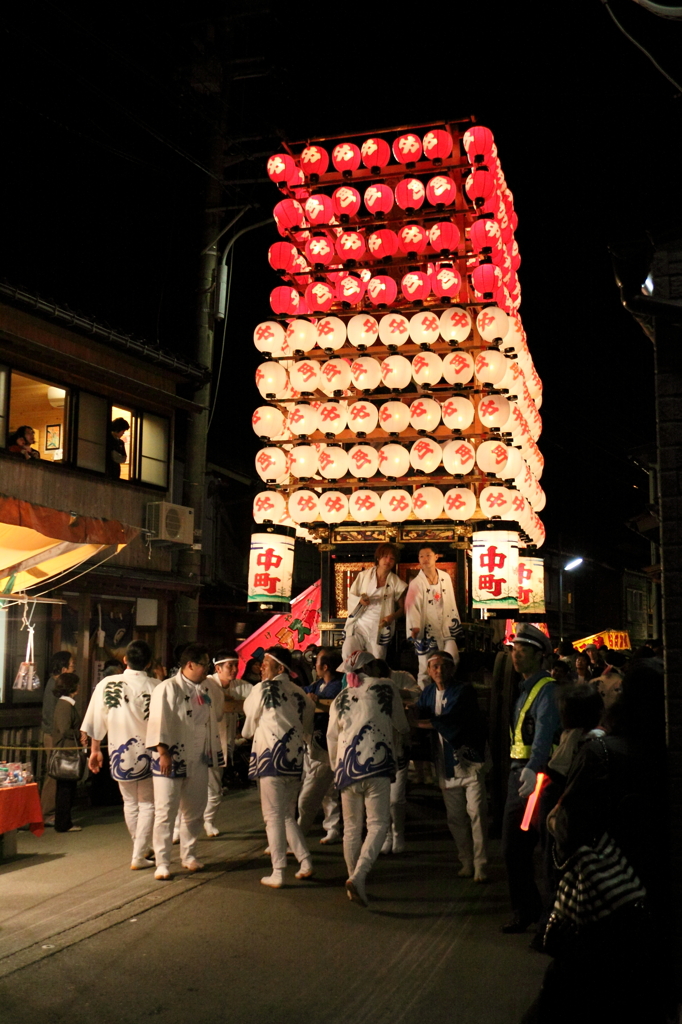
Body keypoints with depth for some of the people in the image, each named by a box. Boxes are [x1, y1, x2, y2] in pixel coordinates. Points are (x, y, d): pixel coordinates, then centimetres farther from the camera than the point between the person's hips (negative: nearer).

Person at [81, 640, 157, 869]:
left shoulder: (106, 684, -7)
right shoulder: (155, 687, -15)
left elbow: (95, 721, -1)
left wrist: (95, 749, 10)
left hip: (119, 754, 3)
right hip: (147, 753, -3)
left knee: (130, 802, 21)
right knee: (147, 804, 12)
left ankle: (141, 848, 33)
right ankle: (139, 856, 8)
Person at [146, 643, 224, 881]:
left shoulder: (205, 689, 10)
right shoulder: (167, 688, -11)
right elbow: (159, 721, -18)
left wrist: (215, 754, 15)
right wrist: (163, 753, -24)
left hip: (198, 761, 7)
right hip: (172, 760, -7)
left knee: (194, 811, 14)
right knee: (165, 812, -3)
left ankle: (189, 855, 29)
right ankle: (162, 863, 5)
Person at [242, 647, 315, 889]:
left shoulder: (262, 689, -4)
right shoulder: (298, 693, 9)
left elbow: (250, 713, 11)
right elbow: (307, 728, 15)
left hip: (272, 756, -5)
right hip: (295, 758, 5)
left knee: (273, 816, 0)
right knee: (288, 816, 18)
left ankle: (278, 873, 1)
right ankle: (305, 862, 13)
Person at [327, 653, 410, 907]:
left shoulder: (341, 697, 18)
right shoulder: (386, 686, 7)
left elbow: (331, 736, 18)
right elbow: (402, 726, 14)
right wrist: (406, 731, 36)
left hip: (346, 765, 4)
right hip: (376, 762, -4)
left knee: (351, 827, 13)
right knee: (378, 823, -4)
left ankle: (354, 880, 17)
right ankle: (359, 876, -21)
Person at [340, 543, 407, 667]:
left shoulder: (396, 583, 0)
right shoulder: (364, 575, 2)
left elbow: (402, 608, 5)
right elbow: (351, 596, 7)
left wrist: (391, 617, -14)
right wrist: (360, 600, -15)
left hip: (379, 629, 0)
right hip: (359, 625, 0)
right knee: (347, 654, -16)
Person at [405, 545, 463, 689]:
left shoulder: (445, 577, 5)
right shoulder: (416, 583, -6)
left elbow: (451, 603, 12)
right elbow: (412, 607, -14)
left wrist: (455, 626, 14)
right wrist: (415, 627, -28)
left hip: (445, 628, 3)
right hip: (426, 631, -3)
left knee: (453, 660, -8)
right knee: (426, 668, 0)